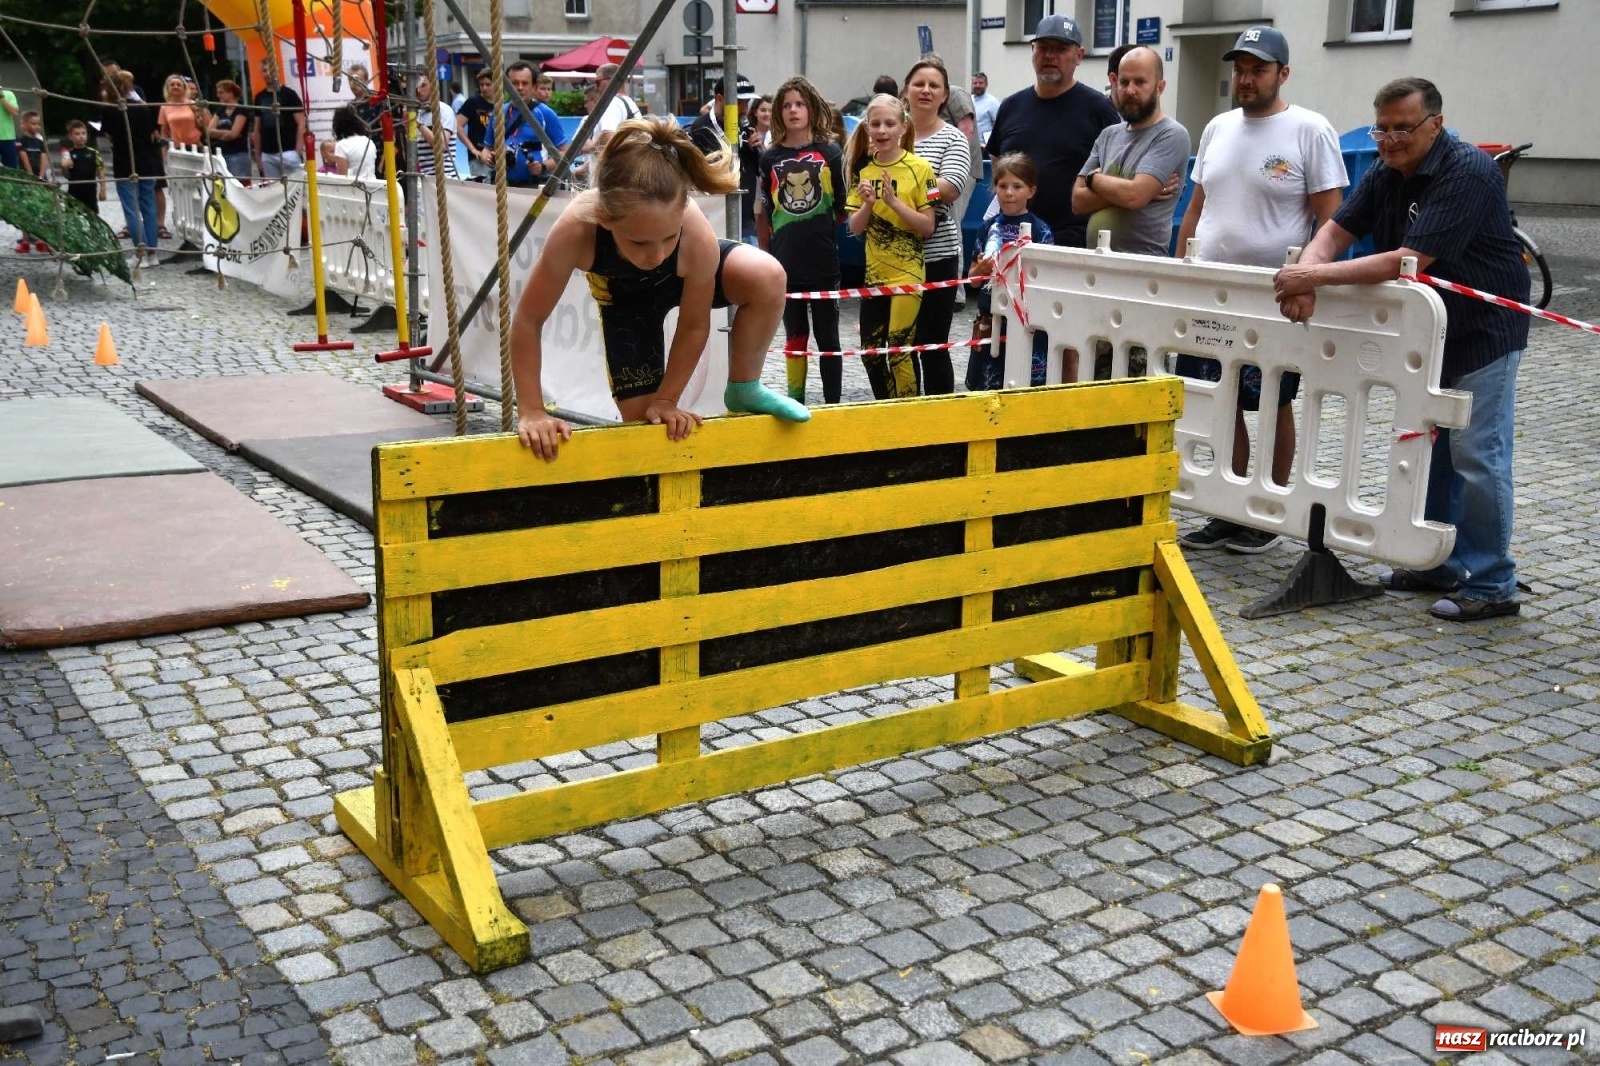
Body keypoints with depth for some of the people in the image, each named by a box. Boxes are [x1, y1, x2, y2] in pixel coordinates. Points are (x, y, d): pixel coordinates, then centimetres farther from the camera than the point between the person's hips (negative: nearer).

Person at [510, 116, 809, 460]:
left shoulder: (698, 237, -43)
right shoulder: (577, 228, -45)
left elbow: (694, 326, -23)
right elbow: (528, 321, -31)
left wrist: (665, 400, -18)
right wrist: (532, 412, -29)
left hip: (684, 279, 0)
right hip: (625, 301, 0)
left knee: (767, 276, -29)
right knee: (643, 422, -6)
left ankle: (744, 390, -7)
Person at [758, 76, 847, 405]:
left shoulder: (830, 153, -2)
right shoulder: (770, 158, 3)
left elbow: (843, 208, 6)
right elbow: (763, 214, 8)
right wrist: (766, 256, 8)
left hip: (823, 263, -2)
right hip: (785, 264, 2)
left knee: (827, 337, 5)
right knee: (795, 337, 11)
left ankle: (833, 403, 14)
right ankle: (795, 402, 20)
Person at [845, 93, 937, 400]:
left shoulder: (919, 168, -7)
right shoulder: (862, 170, 5)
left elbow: (928, 227, -10)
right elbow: (855, 228, 4)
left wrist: (894, 202, -20)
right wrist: (867, 203, -15)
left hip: (907, 273, -5)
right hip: (874, 273, 5)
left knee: (899, 350, -6)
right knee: (870, 350, 9)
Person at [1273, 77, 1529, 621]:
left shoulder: (1468, 172, -23)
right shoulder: (1385, 176, 4)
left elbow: (1410, 260, -30)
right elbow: (1336, 231, -1)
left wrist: (1318, 275, -31)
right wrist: (1304, 277, -23)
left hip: (1482, 332, -8)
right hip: (1425, 330, 9)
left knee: (1477, 458, -7)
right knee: (1425, 451, 13)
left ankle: (1492, 587, 2)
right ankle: (1438, 567, 26)